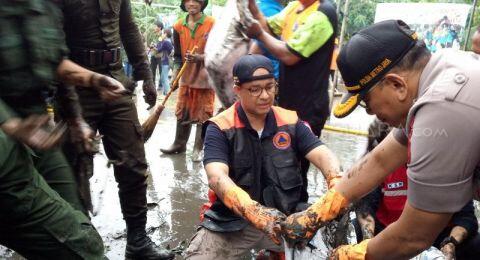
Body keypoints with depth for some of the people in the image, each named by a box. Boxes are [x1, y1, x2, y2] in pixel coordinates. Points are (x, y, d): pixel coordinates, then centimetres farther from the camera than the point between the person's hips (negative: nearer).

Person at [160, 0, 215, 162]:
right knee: (182, 112, 12)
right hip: (186, 76, 4)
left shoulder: (212, 24, -8)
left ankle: (198, 149, 14)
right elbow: (178, 55, 4)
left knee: (203, 114, 3)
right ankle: (179, 144, 26)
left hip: (205, 77, -3)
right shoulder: (178, 26, 3)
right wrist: (175, 74, -11)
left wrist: (200, 57, -25)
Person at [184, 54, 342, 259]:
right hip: (232, 220, -3)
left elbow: (324, 156, -6)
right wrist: (255, 213, -38)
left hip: (287, 216, 3)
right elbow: (217, 178, -21)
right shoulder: (220, 127, -7)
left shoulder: (291, 122, 3)